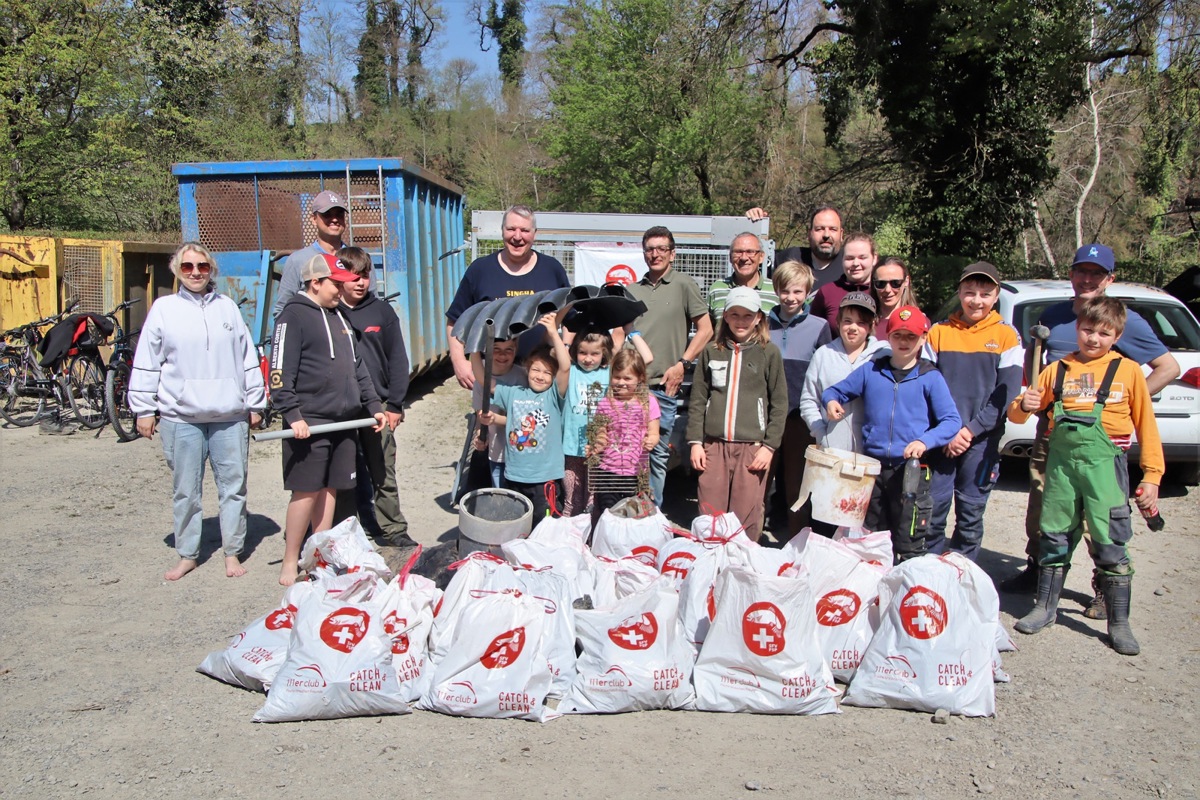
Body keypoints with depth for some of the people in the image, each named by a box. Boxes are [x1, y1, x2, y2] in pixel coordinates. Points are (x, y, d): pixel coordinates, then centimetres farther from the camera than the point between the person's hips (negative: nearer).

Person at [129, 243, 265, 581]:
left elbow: (248, 358, 11)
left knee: (233, 484, 5)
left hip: (230, 415, 1)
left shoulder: (227, 307, 8)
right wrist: (143, 409, 2)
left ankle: (232, 552, 17)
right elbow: (146, 363, 5)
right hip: (180, 416, -1)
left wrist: (255, 403, 11)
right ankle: (187, 555, 21)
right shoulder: (163, 309, 4)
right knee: (186, 490, 7)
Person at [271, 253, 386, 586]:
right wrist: (293, 415, -19)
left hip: (343, 421, 7)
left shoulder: (339, 316, 18)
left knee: (329, 489, 10)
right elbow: (280, 373, -12)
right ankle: (290, 564, 7)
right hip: (310, 423, -7)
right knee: (307, 492, -4)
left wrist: (373, 405, 18)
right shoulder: (294, 316, -5)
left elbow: (357, 367, 23)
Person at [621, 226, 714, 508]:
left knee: (657, 455, 4)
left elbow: (705, 329, 1)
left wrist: (682, 364, -6)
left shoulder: (684, 285, 2)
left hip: (663, 386, -3)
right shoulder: (632, 290, 15)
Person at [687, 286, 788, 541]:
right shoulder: (711, 351, 10)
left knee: (746, 520, -1)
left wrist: (769, 446, -3)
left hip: (753, 447, -2)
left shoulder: (769, 353, 4)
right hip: (714, 445, 2)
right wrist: (695, 442, 4)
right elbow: (698, 400, 11)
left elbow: (779, 404, 4)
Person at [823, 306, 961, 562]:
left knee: (908, 547, -2)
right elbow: (835, 390, 18)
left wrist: (925, 441, -23)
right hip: (872, 467, 4)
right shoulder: (870, 371, 9)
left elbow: (952, 421, -6)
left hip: (910, 470, -4)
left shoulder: (930, 377, 0)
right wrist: (831, 401, -6)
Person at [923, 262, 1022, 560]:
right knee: (933, 510, 2)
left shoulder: (1006, 335, 3)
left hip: (982, 439, 0)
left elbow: (1006, 393, -2)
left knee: (971, 514, 7)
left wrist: (971, 429, -11)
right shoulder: (938, 332, 5)